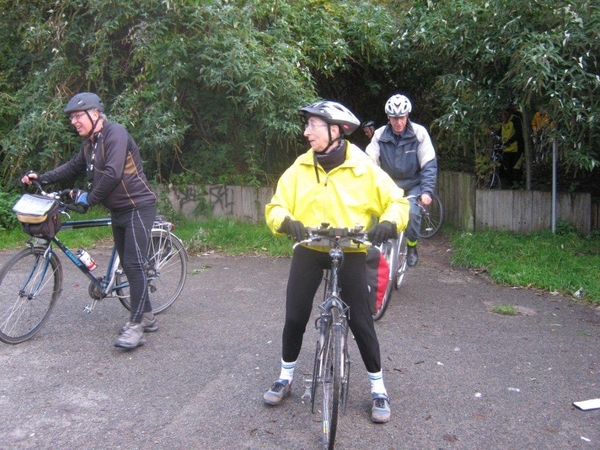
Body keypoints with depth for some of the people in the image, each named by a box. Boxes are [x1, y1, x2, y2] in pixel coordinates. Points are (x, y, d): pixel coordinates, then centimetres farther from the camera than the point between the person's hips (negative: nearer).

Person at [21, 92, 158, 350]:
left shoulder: (115, 134, -17)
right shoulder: (89, 144, 11)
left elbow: (112, 174, -27)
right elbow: (73, 167, 22)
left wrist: (89, 198, -18)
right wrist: (42, 178, 11)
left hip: (138, 208, -9)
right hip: (118, 211, 9)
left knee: (134, 265, -11)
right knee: (128, 266, 12)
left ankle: (136, 326, -7)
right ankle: (147, 317, 22)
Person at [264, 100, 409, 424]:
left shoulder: (362, 168, -9)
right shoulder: (300, 167, -2)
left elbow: (397, 201, -4)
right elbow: (276, 205, -2)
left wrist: (389, 222, -25)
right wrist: (286, 221, -24)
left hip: (350, 253, -2)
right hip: (308, 251, 3)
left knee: (360, 321, 0)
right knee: (295, 317, 4)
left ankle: (378, 388, 19)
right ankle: (286, 377, 29)